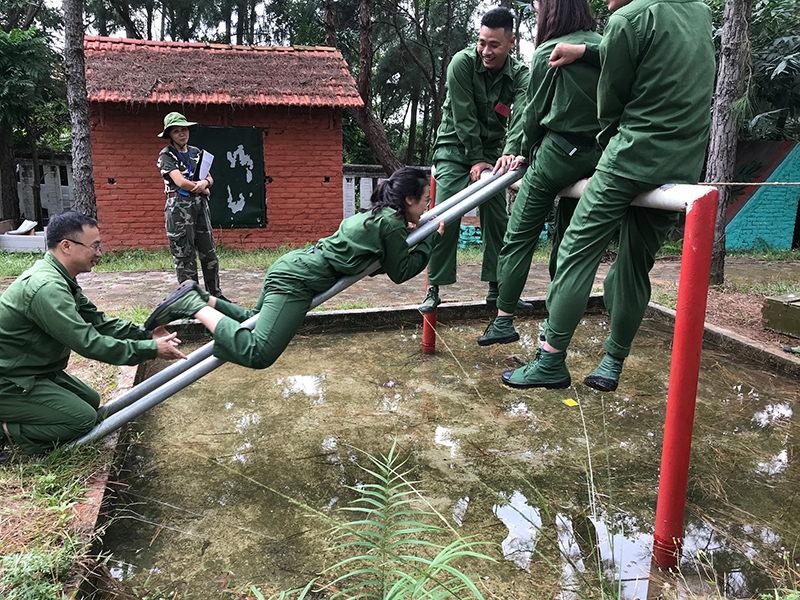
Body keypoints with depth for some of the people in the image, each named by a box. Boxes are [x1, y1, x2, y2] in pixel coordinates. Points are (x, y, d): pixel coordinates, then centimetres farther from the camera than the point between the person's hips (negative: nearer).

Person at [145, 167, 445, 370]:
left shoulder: (374, 215, 17)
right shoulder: (392, 224, -10)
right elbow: (400, 272, -1)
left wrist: (402, 234, 25)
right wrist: (431, 240, 6)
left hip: (293, 263, 10)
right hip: (297, 281, -10)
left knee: (255, 321, 28)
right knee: (258, 354, -20)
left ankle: (202, 299, 18)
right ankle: (196, 307, -13)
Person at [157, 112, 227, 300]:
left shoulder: (196, 152, 14)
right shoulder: (166, 155, -4)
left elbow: (210, 178, 12)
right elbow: (180, 182, -15)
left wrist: (205, 182, -11)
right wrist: (203, 189, -4)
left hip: (200, 205, 6)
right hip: (179, 206, -6)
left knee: (209, 252, 9)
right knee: (184, 255, -1)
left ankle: (215, 295, 19)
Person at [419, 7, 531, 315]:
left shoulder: (520, 75, -8)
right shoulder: (462, 62, -16)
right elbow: (464, 118, -17)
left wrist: (509, 155, -41)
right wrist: (477, 160, -17)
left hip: (491, 151, 4)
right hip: (455, 147, -3)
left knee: (497, 218, 0)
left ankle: (496, 288, 10)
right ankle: (434, 289, -7)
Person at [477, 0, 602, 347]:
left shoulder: (548, 52, -4)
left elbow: (533, 114, 1)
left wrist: (527, 153, 17)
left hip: (558, 152, -6)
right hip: (597, 156, 6)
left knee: (520, 236, 2)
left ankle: (503, 321, 1)